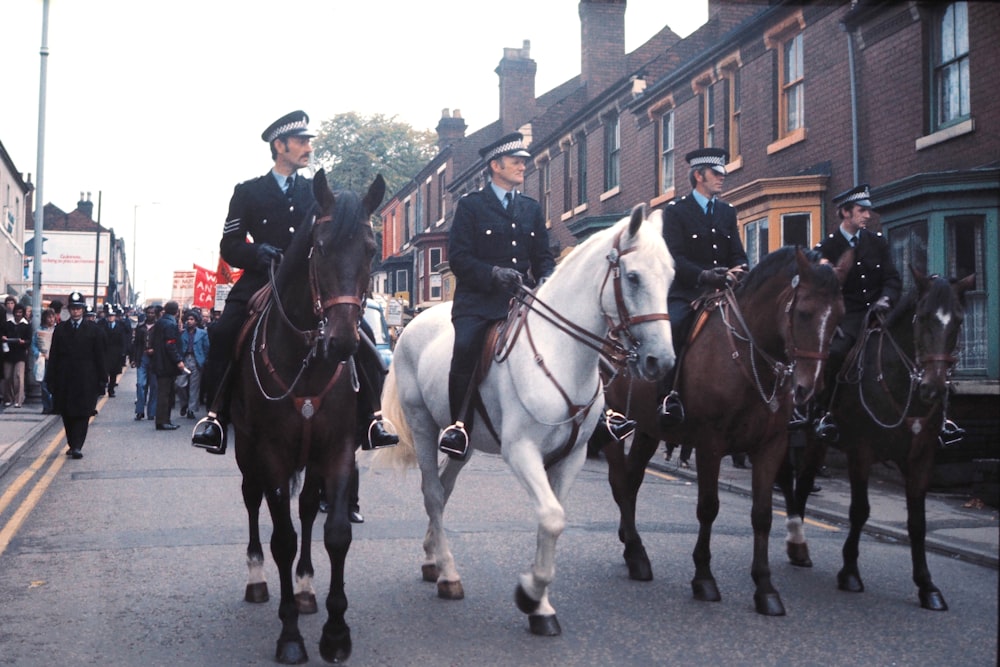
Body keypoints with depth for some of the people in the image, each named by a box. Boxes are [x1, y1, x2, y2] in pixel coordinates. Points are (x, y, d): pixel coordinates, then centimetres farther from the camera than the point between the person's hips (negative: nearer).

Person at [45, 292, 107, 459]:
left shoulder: (93, 329, 3)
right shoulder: (60, 329, 7)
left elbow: (99, 356, 3)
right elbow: (53, 356, 6)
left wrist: (102, 378, -1)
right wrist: (50, 379, 1)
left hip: (86, 380, -2)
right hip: (64, 379, 2)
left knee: (83, 413, -7)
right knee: (67, 414, 8)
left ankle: (77, 446, -9)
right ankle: (72, 445, 20)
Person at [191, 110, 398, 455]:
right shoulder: (248, 192, 10)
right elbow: (229, 245, 7)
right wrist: (256, 252, -14)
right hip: (261, 281, -1)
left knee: (360, 334, -19)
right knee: (222, 333, -28)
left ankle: (370, 419, -11)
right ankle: (215, 415, -15)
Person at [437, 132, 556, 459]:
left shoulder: (532, 209, 20)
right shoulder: (470, 205, 5)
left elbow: (543, 256, 20)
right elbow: (458, 256, -4)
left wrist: (545, 280, -3)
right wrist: (493, 272, -19)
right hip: (478, 300, -4)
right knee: (465, 348, -30)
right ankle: (459, 426, -20)